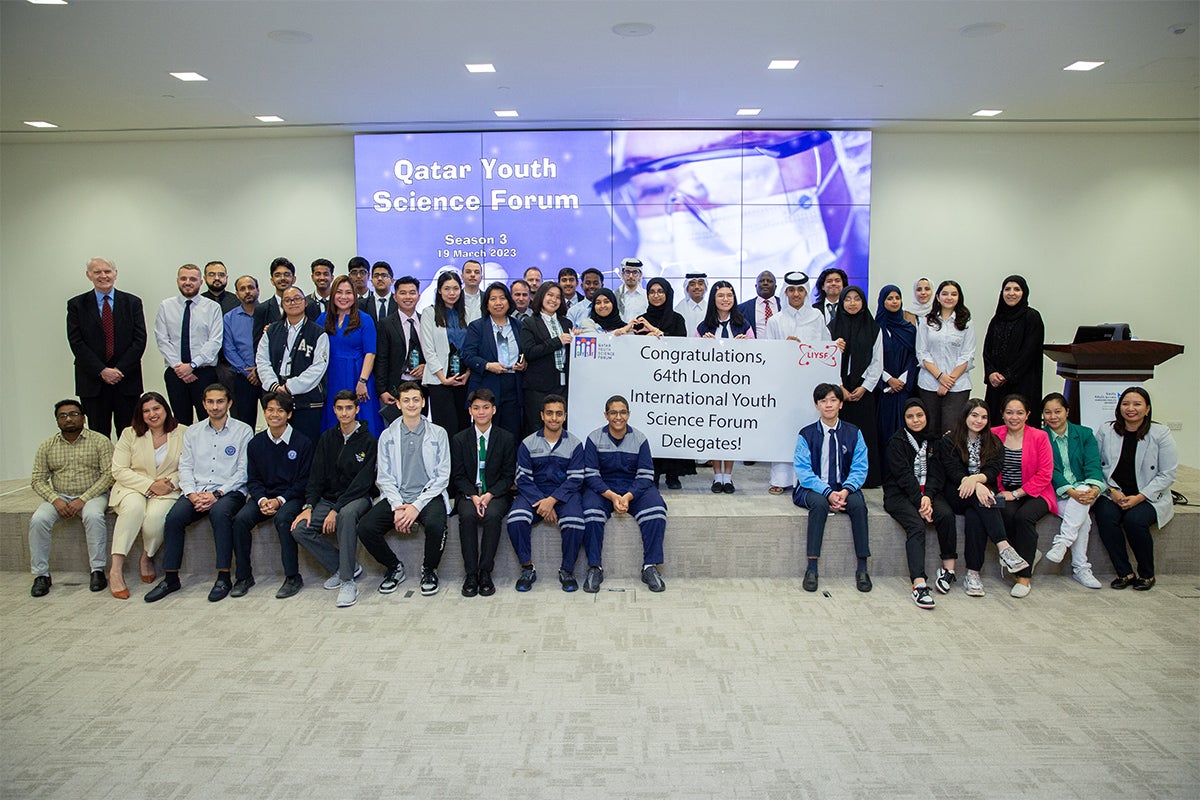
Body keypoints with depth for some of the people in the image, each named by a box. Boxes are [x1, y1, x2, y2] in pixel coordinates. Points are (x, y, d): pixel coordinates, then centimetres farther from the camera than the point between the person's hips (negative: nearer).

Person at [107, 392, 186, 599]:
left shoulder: (182, 433, 5)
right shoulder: (130, 434, 7)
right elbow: (119, 470, -1)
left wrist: (171, 482, -17)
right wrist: (151, 485, -13)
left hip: (168, 491, -1)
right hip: (133, 488, 1)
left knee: (155, 515, -33)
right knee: (134, 507, -34)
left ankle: (147, 558, -2)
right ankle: (116, 570, -31)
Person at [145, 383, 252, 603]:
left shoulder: (243, 431, 3)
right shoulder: (192, 432, 17)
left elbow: (243, 471, -3)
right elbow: (185, 467, 10)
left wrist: (217, 494, -13)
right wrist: (192, 493, -8)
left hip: (229, 491, -4)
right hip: (197, 491, 4)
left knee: (219, 512, -35)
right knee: (174, 517, -23)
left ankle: (223, 577, -27)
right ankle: (170, 578, -13)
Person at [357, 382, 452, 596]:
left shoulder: (438, 434, 4)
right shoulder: (387, 436, 10)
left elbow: (442, 477, -1)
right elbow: (384, 477, 5)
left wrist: (417, 506, -13)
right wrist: (397, 506, -12)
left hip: (429, 496, -2)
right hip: (396, 497, 3)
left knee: (435, 524, -34)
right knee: (365, 528, -21)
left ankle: (429, 570, -3)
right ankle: (394, 567, 6)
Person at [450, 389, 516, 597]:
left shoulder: (506, 438, 3)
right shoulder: (459, 439, 6)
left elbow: (508, 475, 1)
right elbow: (457, 476, 3)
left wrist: (490, 495, -15)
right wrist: (473, 496, -15)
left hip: (496, 493, -1)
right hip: (468, 493, 1)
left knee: (493, 515, -33)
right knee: (467, 516, -31)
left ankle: (485, 572, -23)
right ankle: (470, 574, -23)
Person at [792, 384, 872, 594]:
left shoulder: (853, 433, 7)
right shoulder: (806, 434, 1)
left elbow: (859, 468, 1)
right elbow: (803, 471, -7)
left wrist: (846, 490, -19)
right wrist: (828, 493, -22)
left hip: (844, 488, 2)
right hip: (813, 489, -2)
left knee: (858, 503, -30)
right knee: (819, 503, -35)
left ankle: (862, 567, -22)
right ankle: (811, 567, -32)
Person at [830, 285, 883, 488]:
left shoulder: (874, 329, 7)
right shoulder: (832, 327, 6)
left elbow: (877, 362, 4)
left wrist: (864, 388, -5)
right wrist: (840, 387, -7)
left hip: (863, 390, 0)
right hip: (838, 389, 0)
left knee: (864, 432, 0)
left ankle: (865, 477, 9)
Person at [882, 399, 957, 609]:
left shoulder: (932, 441, 12)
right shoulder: (897, 441, -2)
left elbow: (937, 474, 3)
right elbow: (904, 475, -11)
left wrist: (927, 497, -15)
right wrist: (919, 502, -20)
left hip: (926, 493, 4)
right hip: (899, 494, -4)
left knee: (946, 514, -26)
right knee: (916, 525, -29)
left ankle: (948, 566, -11)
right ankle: (919, 584, -39)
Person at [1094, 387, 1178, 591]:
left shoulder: (1160, 433, -1)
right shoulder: (1106, 431, 6)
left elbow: (1168, 474, -3)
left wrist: (1140, 497, -13)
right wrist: (1113, 492, -11)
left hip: (1149, 497, -2)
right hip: (1113, 494, 2)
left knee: (1134, 520, -30)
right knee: (1105, 517, -29)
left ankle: (1146, 574, -6)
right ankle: (1124, 572, -13)